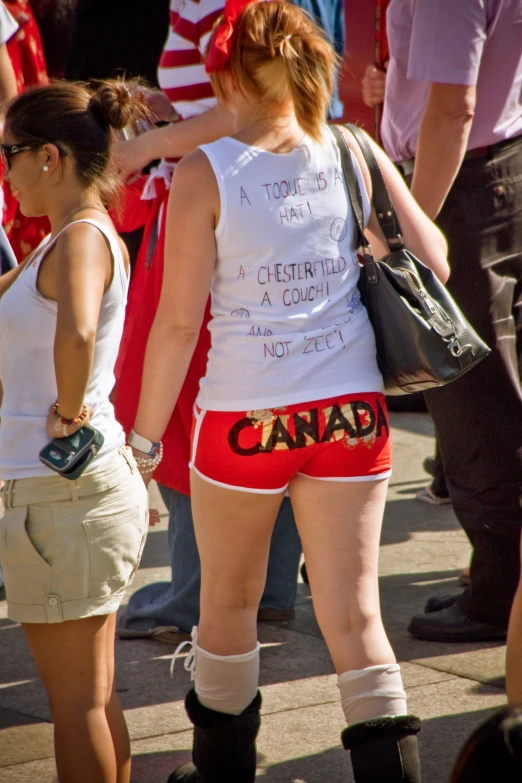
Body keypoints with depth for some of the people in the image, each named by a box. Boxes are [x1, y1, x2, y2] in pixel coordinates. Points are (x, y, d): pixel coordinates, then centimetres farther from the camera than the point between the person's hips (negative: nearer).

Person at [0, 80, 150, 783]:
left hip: (64, 490, -9)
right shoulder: (68, 239, 13)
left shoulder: (85, 238, -16)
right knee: (93, 691, 17)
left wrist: (70, 412, -24)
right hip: (91, 482, 9)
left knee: (76, 698, 0)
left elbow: (76, 332, -38)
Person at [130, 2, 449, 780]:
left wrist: (144, 438, -4)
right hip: (351, 410, 2)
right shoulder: (355, 155, -1)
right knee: (354, 612, 6)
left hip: (245, 418, -2)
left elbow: (179, 321, -11)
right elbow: (431, 264, 5)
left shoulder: (204, 174, -10)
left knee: (228, 601, 18)